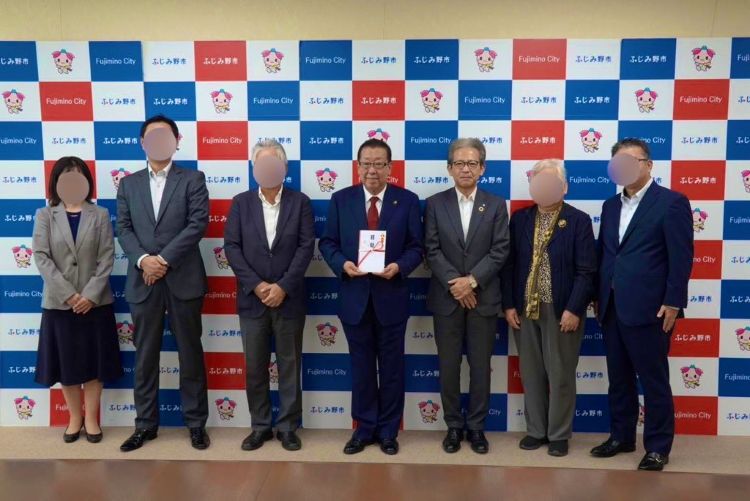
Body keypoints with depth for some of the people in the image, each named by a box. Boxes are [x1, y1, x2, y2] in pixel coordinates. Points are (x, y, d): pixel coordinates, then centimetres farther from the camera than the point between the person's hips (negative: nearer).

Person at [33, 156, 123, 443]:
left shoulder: (100, 215, 5)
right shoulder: (45, 216, 5)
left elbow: (107, 258, -2)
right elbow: (41, 257, -5)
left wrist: (91, 294, -13)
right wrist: (68, 294, -14)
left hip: (95, 302, 0)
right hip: (59, 302, 0)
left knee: (94, 363, 5)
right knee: (66, 364, 8)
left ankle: (91, 418, 18)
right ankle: (75, 417, 23)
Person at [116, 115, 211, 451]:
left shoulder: (193, 179, 3)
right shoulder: (128, 184, 13)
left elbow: (198, 223, -9)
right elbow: (123, 228, 5)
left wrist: (164, 259, -15)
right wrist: (143, 259, -14)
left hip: (183, 280, -2)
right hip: (143, 282, 3)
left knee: (190, 354, 6)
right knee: (145, 357, 9)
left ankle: (196, 423, 18)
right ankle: (146, 424, 22)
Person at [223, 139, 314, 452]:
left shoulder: (300, 202, 2)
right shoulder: (241, 202, 6)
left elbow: (306, 247, -5)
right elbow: (231, 247, -1)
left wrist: (282, 287, -14)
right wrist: (256, 285, -11)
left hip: (289, 298, -1)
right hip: (252, 298, 1)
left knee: (289, 366, 6)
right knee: (255, 367, 8)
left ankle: (288, 427, 18)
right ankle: (260, 426, 22)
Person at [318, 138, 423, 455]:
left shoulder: (407, 200, 0)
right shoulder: (341, 199, 3)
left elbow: (416, 247, 0)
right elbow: (327, 242, 3)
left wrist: (399, 266, -20)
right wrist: (342, 263, -16)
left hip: (391, 296, -1)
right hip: (354, 296, 1)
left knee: (391, 367, 10)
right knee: (361, 367, 12)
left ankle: (388, 431, 25)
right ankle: (364, 429, 26)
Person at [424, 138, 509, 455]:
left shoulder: (496, 205, 4)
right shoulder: (435, 204, 3)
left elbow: (500, 251, -3)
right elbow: (431, 250, -3)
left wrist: (472, 280, -14)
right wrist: (454, 283, -14)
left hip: (483, 297, 0)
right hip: (446, 298, 0)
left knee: (480, 366, 6)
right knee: (449, 366, 6)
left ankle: (476, 427, 20)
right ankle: (454, 426, 20)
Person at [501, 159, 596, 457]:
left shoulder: (578, 220, -3)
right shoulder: (520, 219, 7)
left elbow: (586, 271, -7)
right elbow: (509, 264, 5)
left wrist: (573, 309, -14)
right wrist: (509, 304, -1)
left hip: (561, 311, -3)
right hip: (525, 309, 4)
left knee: (561, 375, 6)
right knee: (531, 373, 11)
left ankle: (559, 435, 20)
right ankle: (536, 430, 25)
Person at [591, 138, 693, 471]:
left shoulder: (672, 202, -5)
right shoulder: (611, 205, 14)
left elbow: (681, 257, -9)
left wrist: (672, 303, -14)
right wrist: (598, 297, 12)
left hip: (647, 308, -6)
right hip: (612, 308, 7)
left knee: (654, 381, 4)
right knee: (619, 378, 15)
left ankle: (658, 447, 16)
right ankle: (621, 437, 28)